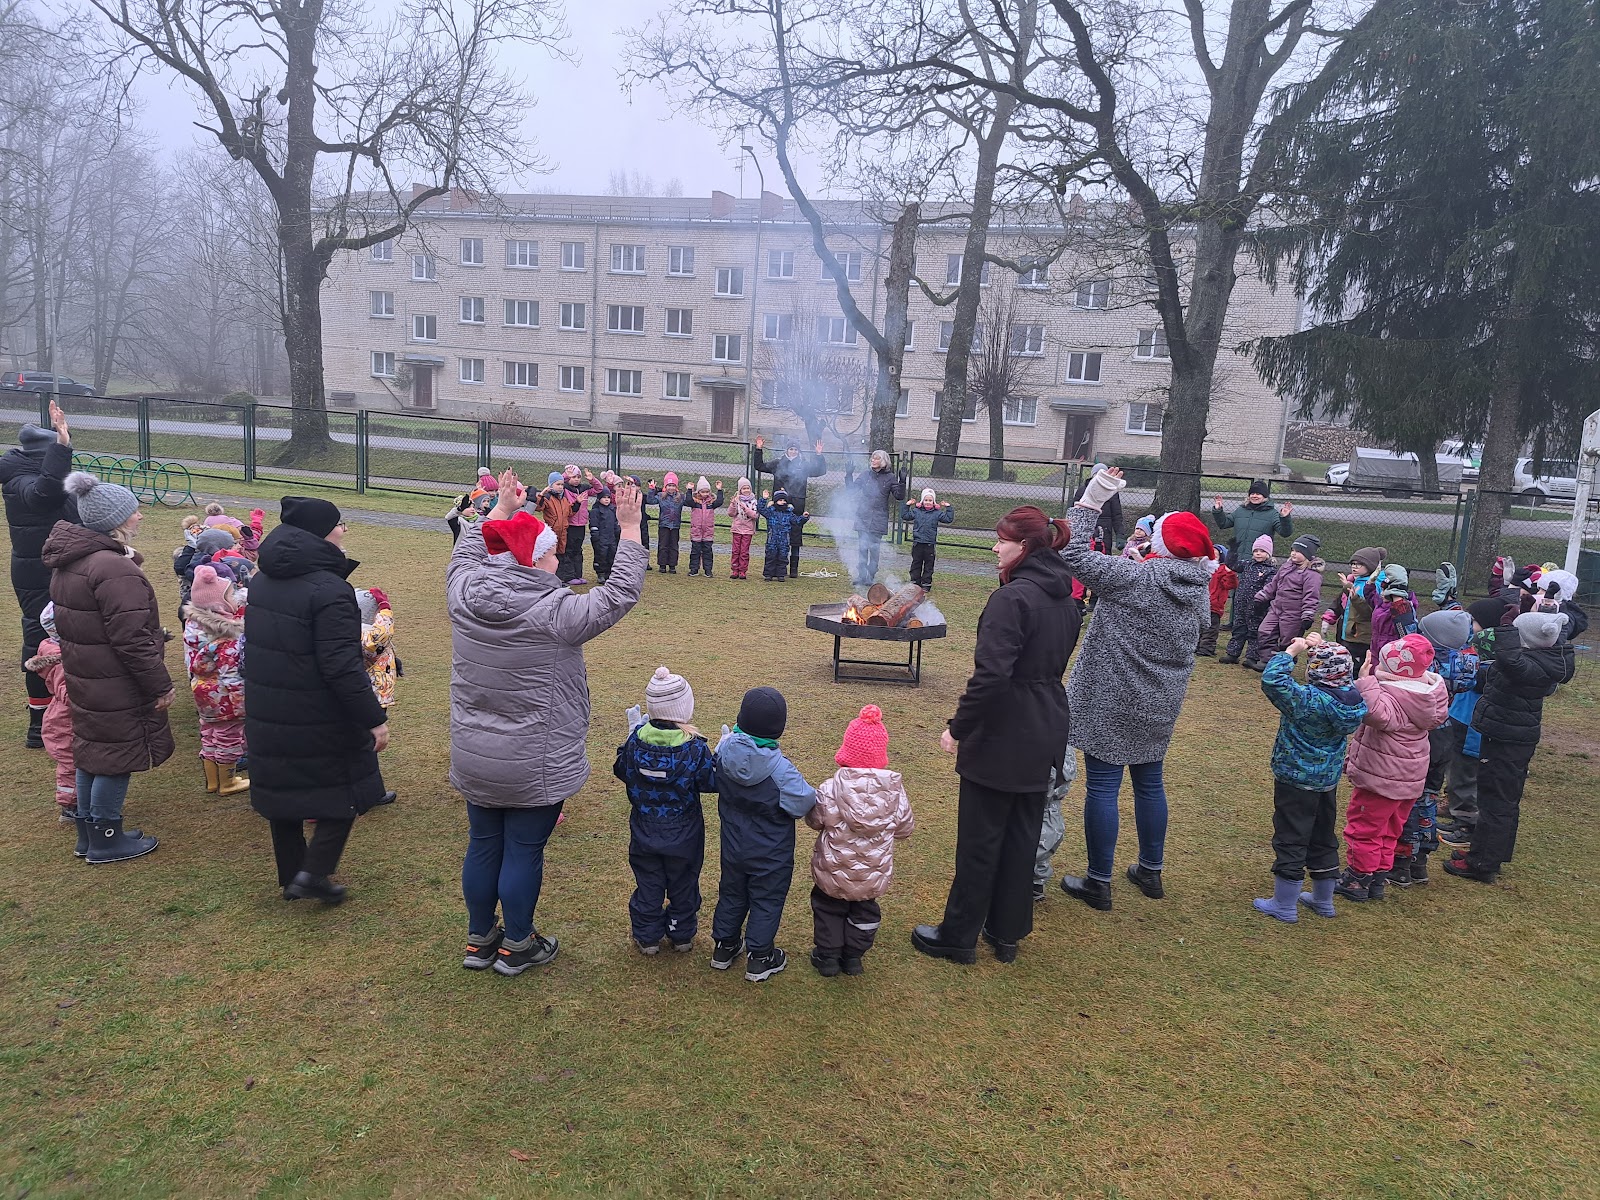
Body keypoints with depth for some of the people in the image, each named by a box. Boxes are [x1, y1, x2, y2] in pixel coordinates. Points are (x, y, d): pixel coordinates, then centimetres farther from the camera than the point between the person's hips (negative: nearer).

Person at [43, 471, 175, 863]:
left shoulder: (70, 561, 7)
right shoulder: (114, 570, -26)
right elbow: (131, 640, -25)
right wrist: (161, 685, -17)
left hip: (84, 680, 10)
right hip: (117, 690, -10)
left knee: (93, 752, 21)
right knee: (117, 758, 4)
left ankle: (89, 831, 34)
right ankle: (106, 841, 17)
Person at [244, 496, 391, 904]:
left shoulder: (262, 581, 6)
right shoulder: (329, 591, -23)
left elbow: (255, 646, 17)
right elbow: (342, 666, -26)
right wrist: (375, 719, -21)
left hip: (267, 717, 8)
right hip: (320, 723, -8)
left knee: (284, 792, 18)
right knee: (345, 792, 9)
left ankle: (290, 877, 30)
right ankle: (314, 871, 1)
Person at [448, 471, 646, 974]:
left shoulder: (464, 594, -7)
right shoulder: (555, 612, -23)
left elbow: (466, 554, 15)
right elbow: (619, 595, -13)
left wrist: (501, 509, 25)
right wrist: (629, 528, -7)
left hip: (474, 759, 6)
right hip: (535, 767, -6)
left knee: (483, 844, 19)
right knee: (524, 852, 10)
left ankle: (479, 940, 36)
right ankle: (516, 946, 26)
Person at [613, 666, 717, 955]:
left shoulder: (636, 740, -14)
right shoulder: (695, 747, -20)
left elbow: (621, 771, 1)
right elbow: (711, 782, -12)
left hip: (644, 834, 2)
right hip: (683, 836, -2)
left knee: (648, 885, 17)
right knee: (683, 886, 18)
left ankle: (647, 937, 27)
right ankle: (682, 935, 32)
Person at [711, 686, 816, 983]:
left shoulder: (725, 753, -17)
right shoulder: (780, 769, -32)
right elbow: (803, 805, -25)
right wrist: (814, 795, -4)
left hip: (733, 846, 5)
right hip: (771, 855, -5)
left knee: (731, 894, 25)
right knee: (766, 901, 15)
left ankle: (724, 947, 42)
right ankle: (760, 959, 29)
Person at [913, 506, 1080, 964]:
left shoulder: (1012, 598, -21)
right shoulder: (1064, 599, 7)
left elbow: (991, 675, -27)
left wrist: (958, 727, -17)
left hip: (1002, 737, -8)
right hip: (1044, 735, 8)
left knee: (979, 838, 5)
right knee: (1023, 835, 17)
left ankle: (958, 936, 19)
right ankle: (1007, 933, 30)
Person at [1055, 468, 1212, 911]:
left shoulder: (1136, 578, -19)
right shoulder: (1198, 588, 3)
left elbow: (1074, 555, -21)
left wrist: (1089, 501, -14)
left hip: (1112, 703, -7)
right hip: (1160, 706, 7)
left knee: (1102, 785, 1)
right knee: (1149, 782, 20)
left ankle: (1098, 882, 8)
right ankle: (1151, 871, 34)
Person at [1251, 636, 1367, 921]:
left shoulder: (1308, 700, -27)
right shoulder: (1353, 698, -7)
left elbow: (1272, 680, -33)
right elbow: (1345, 676, 14)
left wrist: (1292, 650, -21)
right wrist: (1324, 649, 3)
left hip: (1296, 780, -7)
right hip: (1329, 780, 7)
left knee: (1290, 839, 3)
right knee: (1323, 838, 20)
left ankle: (1284, 906, 12)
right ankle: (1323, 900, 34)